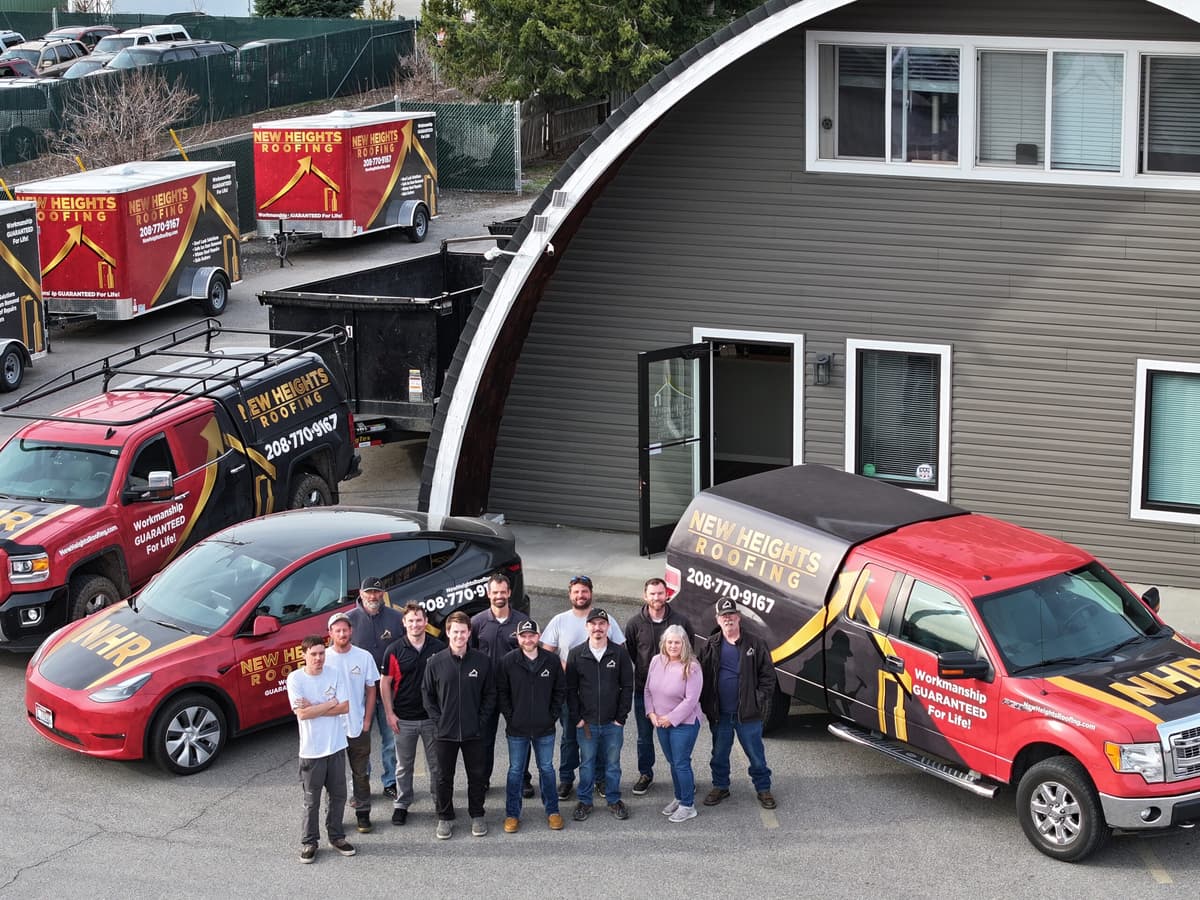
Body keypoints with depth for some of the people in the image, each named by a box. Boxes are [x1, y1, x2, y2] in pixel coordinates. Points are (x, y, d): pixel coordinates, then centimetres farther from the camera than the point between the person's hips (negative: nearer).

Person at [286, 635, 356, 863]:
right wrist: (330, 704, -12)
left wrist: (314, 708, -16)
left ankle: (336, 836, 27)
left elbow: (345, 707, -9)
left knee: (338, 795, 13)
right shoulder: (295, 678, -11)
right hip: (311, 749, -3)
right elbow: (302, 713, -18)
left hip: (336, 746, 3)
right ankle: (309, 842, 16)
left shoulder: (335, 674, -2)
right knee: (312, 800, 5)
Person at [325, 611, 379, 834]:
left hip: (358, 728, 1)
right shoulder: (323, 658, -6)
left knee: (361, 773, 10)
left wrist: (366, 722, -2)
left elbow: (371, 691, 3)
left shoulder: (364, 657, -3)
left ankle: (363, 813, 20)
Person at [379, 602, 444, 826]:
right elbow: (385, 682, 0)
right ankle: (401, 805, 20)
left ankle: (441, 801, 22)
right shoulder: (395, 651, -5)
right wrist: (389, 713, -5)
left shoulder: (439, 648, -2)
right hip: (404, 719, -1)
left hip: (433, 716, 1)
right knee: (404, 765, 9)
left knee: (437, 763, 9)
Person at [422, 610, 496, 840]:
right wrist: (437, 719, -5)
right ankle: (445, 818, 22)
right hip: (445, 732, 0)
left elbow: (490, 694, 4)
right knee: (444, 777, 9)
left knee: (477, 775, 10)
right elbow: (427, 693, 3)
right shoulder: (436, 662, -4)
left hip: (474, 732, 0)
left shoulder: (482, 661, -3)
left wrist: (481, 719, -4)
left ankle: (477, 816, 25)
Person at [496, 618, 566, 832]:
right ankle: (512, 814, 15)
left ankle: (552, 811, 23)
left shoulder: (552, 661, -3)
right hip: (517, 728, -1)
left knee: (547, 769, 11)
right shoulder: (508, 661, -6)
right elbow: (501, 692, 0)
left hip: (545, 728, 1)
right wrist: (510, 717, -5)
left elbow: (560, 690, 6)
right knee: (516, 770, 7)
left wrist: (553, 715, -1)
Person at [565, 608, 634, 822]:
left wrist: (621, 717, -5)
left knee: (613, 764, 9)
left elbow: (627, 686, 0)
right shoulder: (576, 655, -1)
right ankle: (584, 802, 20)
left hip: (613, 723, 0)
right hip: (586, 723, 0)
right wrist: (577, 718, -4)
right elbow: (570, 690, 2)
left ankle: (614, 800, 23)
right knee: (586, 764, 8)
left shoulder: (620, 653, -2)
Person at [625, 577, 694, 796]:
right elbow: (628, 654, 6)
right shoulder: (635, 623, -3)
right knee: (644, 735, 11)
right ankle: (645, 773, 26)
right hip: (643, 689, 1)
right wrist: (644, 670, 3)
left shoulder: (681, 621, -4)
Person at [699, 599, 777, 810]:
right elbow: (701, 676, 6)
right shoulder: (711, 646, 3)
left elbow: (768, 675, -1)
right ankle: (720, 786, 30)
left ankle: (763, 788, 18)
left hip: (747, 713, -3)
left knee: (756, 753, 5)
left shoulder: (755, 644, -4)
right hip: (719, 713, 3)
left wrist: (760, 699, -9)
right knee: (719, 753, 15)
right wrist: (706, 704, -1)